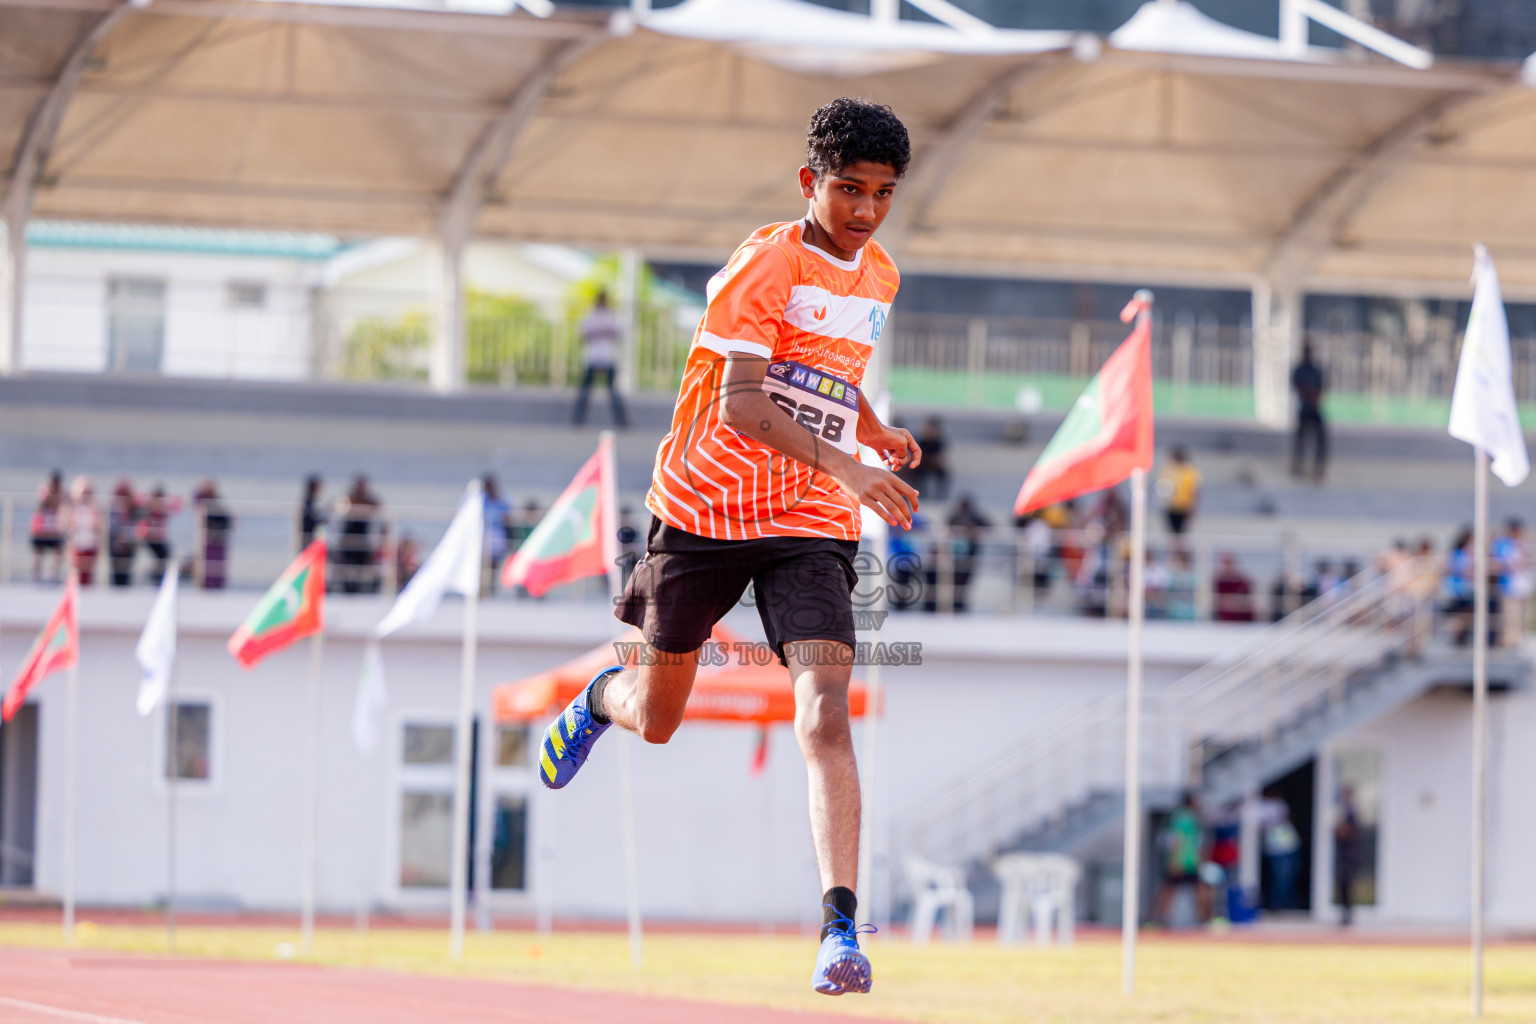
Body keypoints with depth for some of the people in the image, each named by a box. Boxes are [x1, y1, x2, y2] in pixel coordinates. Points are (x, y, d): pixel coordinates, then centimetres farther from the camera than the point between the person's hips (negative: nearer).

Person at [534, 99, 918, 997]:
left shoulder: (879, 276, 10)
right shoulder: (766, 264, -12)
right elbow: (739, 403, -23)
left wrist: (876, 433, 18)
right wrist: (843, 464, -33)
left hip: (812, 529, 3)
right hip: (707, 509, -3)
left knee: (825, 711, -18)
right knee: (657, 720, 12)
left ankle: (842, 925, -26)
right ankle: (602, 697, 51)